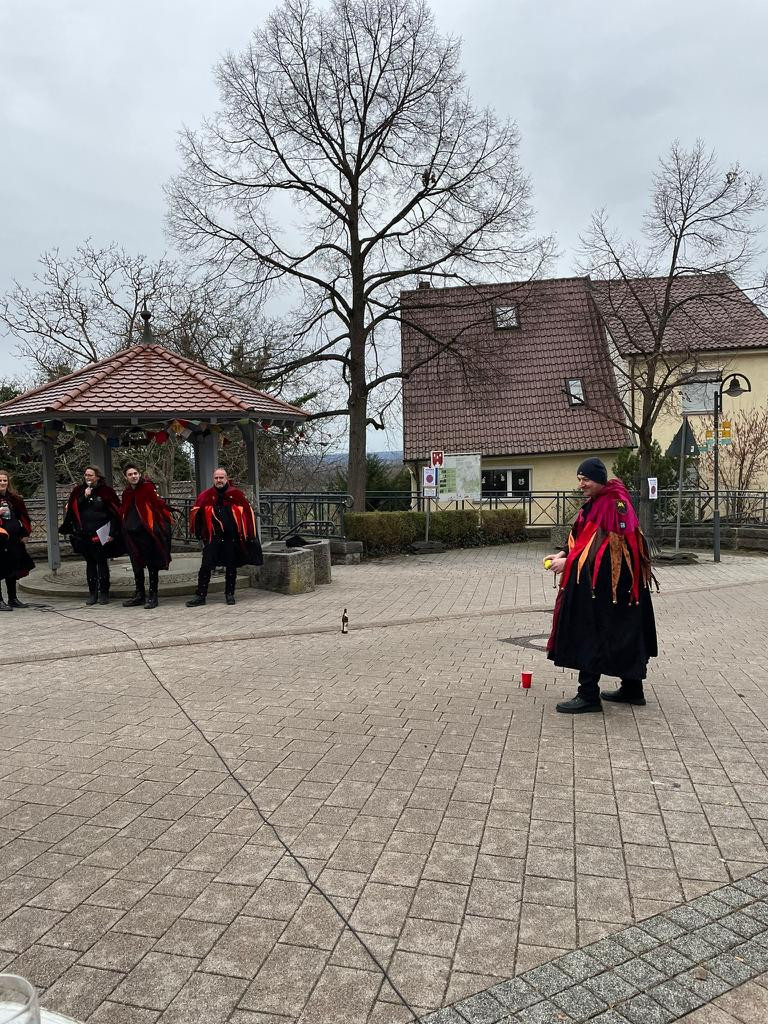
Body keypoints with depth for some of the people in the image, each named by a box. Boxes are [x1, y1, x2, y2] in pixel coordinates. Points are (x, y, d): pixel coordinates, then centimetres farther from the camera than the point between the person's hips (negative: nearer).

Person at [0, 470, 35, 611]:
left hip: (14, 539, 6)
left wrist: (24, 534, 13)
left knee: (13, 569, 14)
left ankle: (12, 599, 24)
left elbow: (23, 516, 19)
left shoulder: (13, 498, 12)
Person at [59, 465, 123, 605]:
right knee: (90, 563, 9)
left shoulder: (106, 491, -4)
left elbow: (115, 513, -6)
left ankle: (104, 593, 6)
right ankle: (92, 592, 14)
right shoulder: (78, 491, 8)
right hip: (84, 534, 4)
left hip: (101, 534, -4)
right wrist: (85, 497, -9)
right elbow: (73, 510, 3)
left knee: (102, 563, 0)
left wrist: (112, 533, -11)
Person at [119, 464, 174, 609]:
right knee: (136, 565, 14)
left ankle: (152, 596, 6)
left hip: (146, 532, -7)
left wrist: (168, 518, -23)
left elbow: (158, 503, -15)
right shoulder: (126, 493, 14)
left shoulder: (148, 487, -7)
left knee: (152, 564, 1)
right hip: (131, 534, 7)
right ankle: (139, 595, 25)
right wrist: (123, 529, 18)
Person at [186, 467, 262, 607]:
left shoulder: (236, 494, 0)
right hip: (212, 537, 0)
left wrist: (249, 533, 2)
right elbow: (196, 513, 8)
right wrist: (199, 532, 2)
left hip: (231, 538, 0)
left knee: (231, 567, 9)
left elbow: (248, 512, 4)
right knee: (206, 566, -2)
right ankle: (200, 596, 5)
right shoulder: (206, 496, 2)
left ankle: (230, 594, 23)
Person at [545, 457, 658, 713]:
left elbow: (603, 546, -21)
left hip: (606, 583, -10)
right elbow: (581, 537, 16)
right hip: (595, 580, 10)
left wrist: (568, 562, -18)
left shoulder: (613, 504, -17)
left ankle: (588, 695, -1)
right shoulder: (595, 503, 13)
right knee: (623, 634, 16)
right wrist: (563, 554, 0)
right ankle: (632, 689, 27)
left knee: (591, 634, -6)